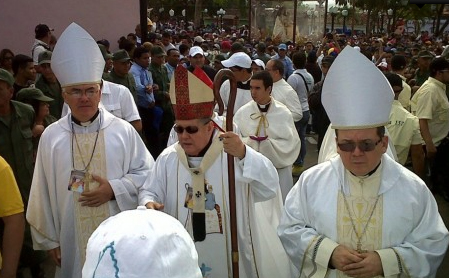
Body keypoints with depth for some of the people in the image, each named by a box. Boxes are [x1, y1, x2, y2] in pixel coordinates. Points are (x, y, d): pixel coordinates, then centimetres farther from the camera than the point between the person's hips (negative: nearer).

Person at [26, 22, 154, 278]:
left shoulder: (123, 130, -5)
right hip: (73, 242, 1)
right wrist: (49, 240, 4)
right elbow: (43, 192, 1)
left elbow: (147, 172, 0)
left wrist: (114, 189, -13)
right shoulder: (51, 136, -3)